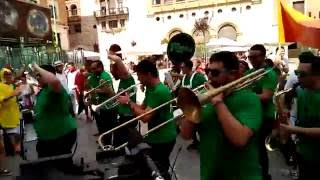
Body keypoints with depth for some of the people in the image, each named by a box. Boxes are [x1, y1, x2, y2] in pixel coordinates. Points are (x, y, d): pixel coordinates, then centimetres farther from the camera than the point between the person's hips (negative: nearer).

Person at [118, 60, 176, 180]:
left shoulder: (160, 91, -26)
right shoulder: (150, 89, 7)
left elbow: (145, 117, -30)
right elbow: (142, 108, 9)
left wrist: (129, 102, -20)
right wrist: (128, 102, -5)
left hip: (163, 139, -9)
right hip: (154, 136, 9)